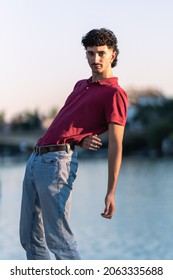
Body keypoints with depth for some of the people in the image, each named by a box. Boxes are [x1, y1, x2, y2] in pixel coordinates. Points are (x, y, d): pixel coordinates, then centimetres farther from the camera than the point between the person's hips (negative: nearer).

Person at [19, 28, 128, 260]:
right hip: (36, 159, 9)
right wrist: (79, 140, 1)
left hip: (57, 162, -9)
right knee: (30, 237, 10)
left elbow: (116, 145, -12)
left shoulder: (114, 93, -5)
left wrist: (111, 193, -20)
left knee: (58, 238, -9)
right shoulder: (80, 85, 22)